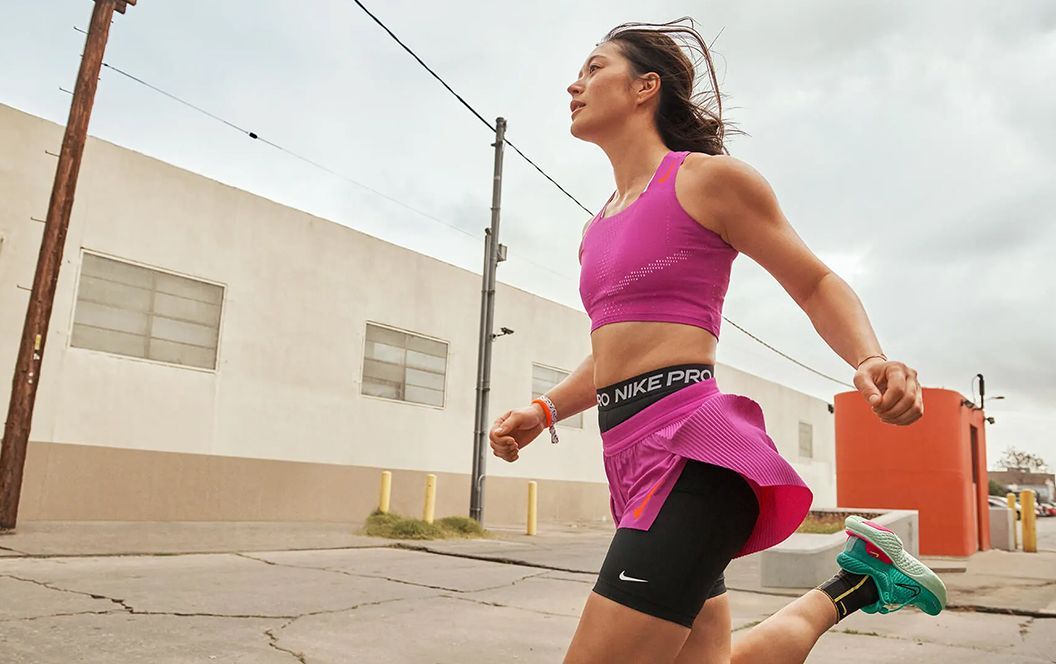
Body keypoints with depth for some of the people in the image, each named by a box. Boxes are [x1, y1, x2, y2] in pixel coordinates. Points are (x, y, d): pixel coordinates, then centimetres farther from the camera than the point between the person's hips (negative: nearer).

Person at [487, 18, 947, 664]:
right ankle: (855, 583, 31)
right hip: (634, 459, 8)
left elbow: (817, 284, 4)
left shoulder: (708, 178, 0)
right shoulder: (597, 229, 21)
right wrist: (544, 411, 15)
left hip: (692, 455, -8)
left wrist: (870, 360, -16)